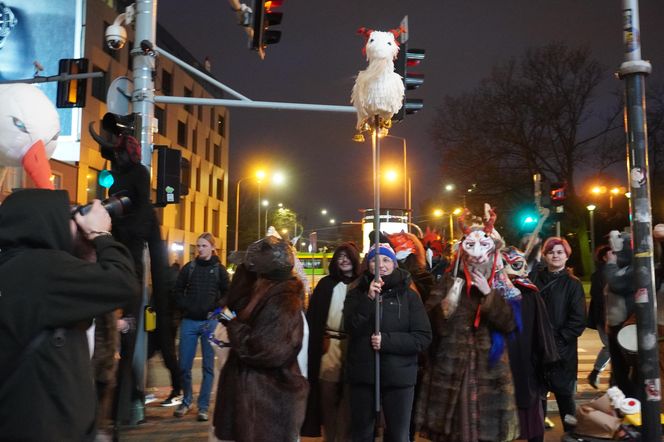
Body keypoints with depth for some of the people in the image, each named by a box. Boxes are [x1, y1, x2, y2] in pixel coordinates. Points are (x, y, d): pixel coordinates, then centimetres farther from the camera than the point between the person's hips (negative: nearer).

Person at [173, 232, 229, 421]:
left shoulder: (219, 269, 4)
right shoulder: (188, 267, 7)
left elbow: (228, 293, 4)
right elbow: (177, 290, 10)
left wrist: (215, 307, -10)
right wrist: (185, 306, -4)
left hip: (210, 322, -1)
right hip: (189, 321, 1)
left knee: (208, 366, 3)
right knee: (184, 365, 4)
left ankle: (203, 406, 12)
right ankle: (186, 400, 26)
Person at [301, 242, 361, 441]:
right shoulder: (326, 284, 7)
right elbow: (313, 315, 3)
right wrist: (315, 341, -5)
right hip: (328, 345, 1)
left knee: (348, 397, 5)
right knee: (327, 394, 9)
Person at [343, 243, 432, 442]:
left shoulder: (409, 295, -1)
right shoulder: (357, 293, 2)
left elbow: (424, 338, -6)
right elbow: (351, 328, -11)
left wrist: (386, 340, -17)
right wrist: (369, 298, -22)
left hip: (399, 375, -1)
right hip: (362, 375, 1)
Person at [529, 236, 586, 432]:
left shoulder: (573, 284, -2)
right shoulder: (534, 277, 6)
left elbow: (579, 320, -7)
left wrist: (559, 339, -12)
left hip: (561, 349, -2)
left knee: (564, 394, 7)